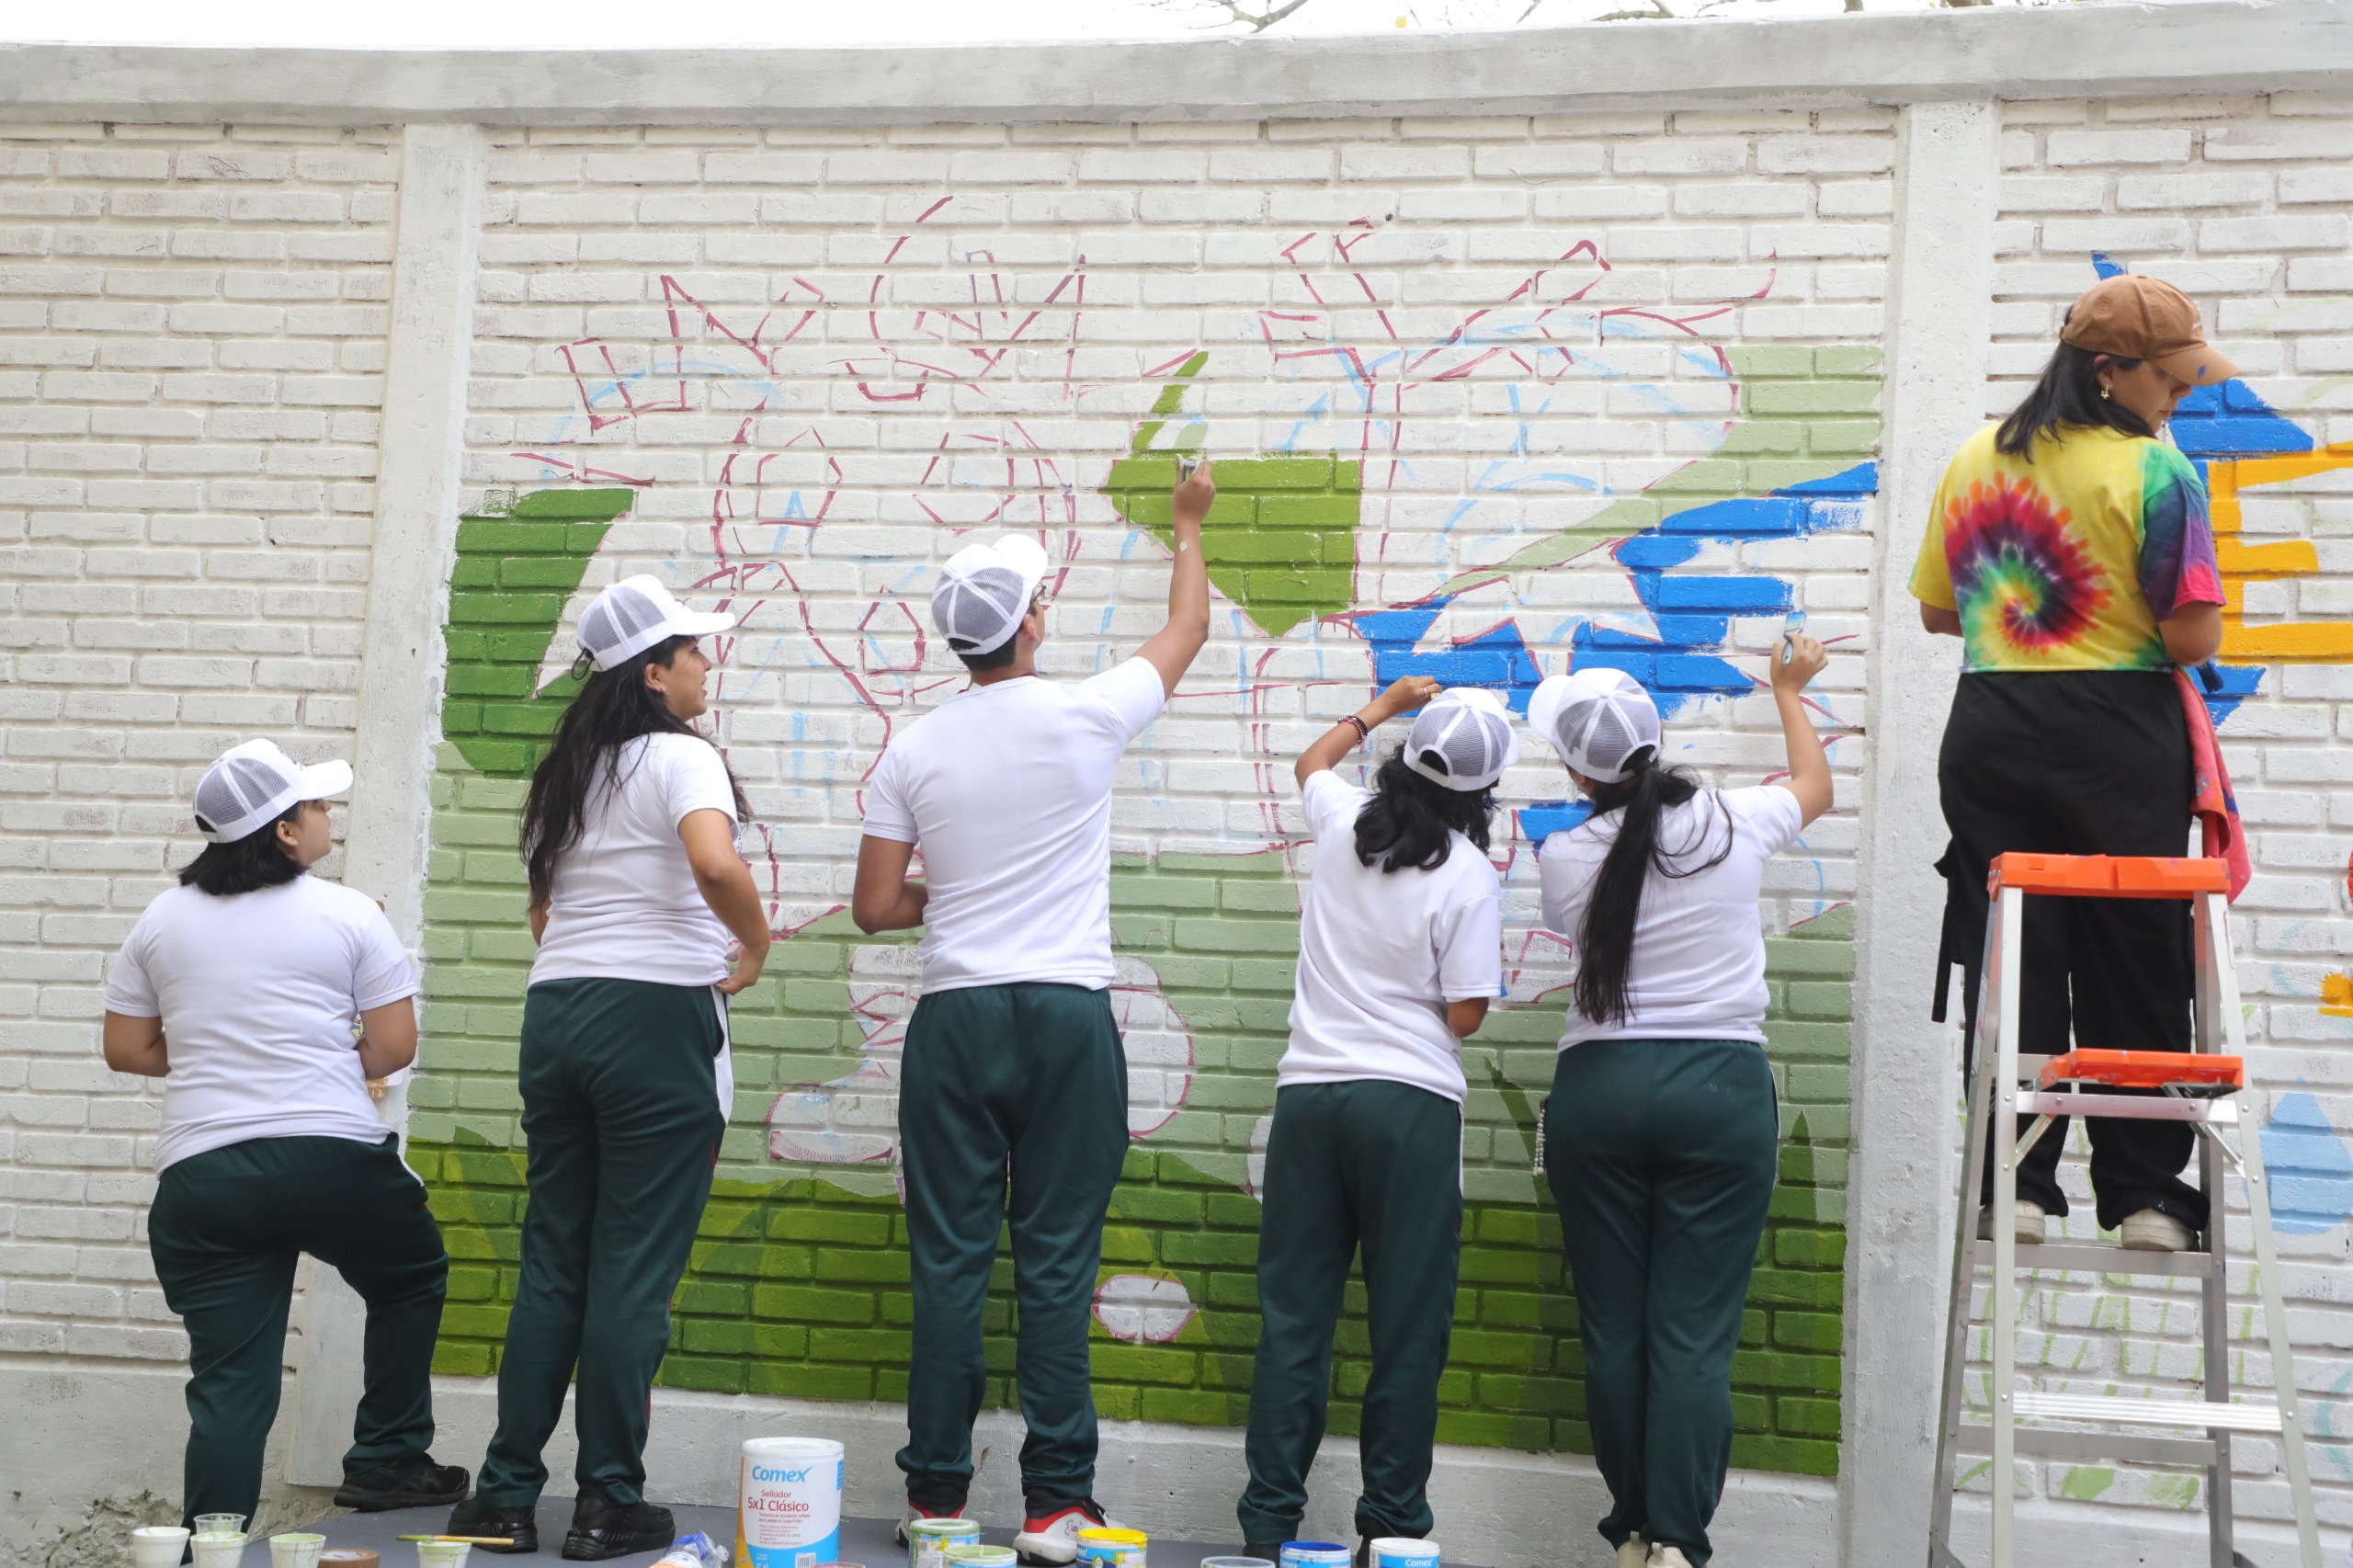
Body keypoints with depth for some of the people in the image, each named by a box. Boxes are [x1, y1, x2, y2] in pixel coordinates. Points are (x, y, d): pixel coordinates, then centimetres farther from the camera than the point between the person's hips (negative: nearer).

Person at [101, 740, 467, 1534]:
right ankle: (386, 1461, 25)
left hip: (201, 1174, 3)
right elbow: (395, 1045, -1)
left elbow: (124, 1048, 13)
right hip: (334, 1159, -2)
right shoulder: (348, 915, 0)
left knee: (230, 1386, 3)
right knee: (411, 1280, 26)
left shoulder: (162, 919, 10)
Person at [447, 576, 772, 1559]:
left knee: (552, 1261, 11)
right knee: (634, 1270, -1)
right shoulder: (680, 758, -7)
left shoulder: (566, 774, 17)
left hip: (555, 1012, 7)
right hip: (657, 1014, -7)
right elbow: (714, 863, -26)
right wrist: (756, 945, -11)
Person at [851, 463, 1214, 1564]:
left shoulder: (914, 752, 2)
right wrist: (1188, 524, 32)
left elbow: (875, 908, 3)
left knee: (948, 1262, 6)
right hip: (1067, 1017, -2)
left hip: (955, 1018, 2)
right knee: (1057, 1265, 1)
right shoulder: (1085, 717, -3)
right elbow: (1187, 631, 16)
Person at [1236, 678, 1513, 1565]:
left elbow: (1310, 763, 30)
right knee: (1406, 1326, 3)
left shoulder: (1342, 824, 6)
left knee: (1293, 1316, 7)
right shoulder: (1469, 877, -8)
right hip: (1411, 1103, -4)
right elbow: (1465, 1016, -7)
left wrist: (1382, 705, 43)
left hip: (1310, 1093, 4)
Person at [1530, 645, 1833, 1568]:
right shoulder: (1736, 823, -1)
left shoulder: (1565, 859, -2)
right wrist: (1788, 689, 38)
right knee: (1694, 1335, -2)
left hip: (1598, 1090, 0)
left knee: (1613, 1331, 8)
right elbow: (1815, 785, 22)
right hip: (1720, 1088, 0)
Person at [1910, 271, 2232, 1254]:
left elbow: (1937, 611, 13)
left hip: (1990, 733, 4)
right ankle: (2143, 1192, 11)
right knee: (2135, 969, 6)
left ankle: (2014, 1183, 6)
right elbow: (2194, 635, -15)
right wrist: (2125, 627, 5)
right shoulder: (2153, 469, -10)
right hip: (2121, 738, -4)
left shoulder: (1976, 459, 7)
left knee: (2010, 965, 7)